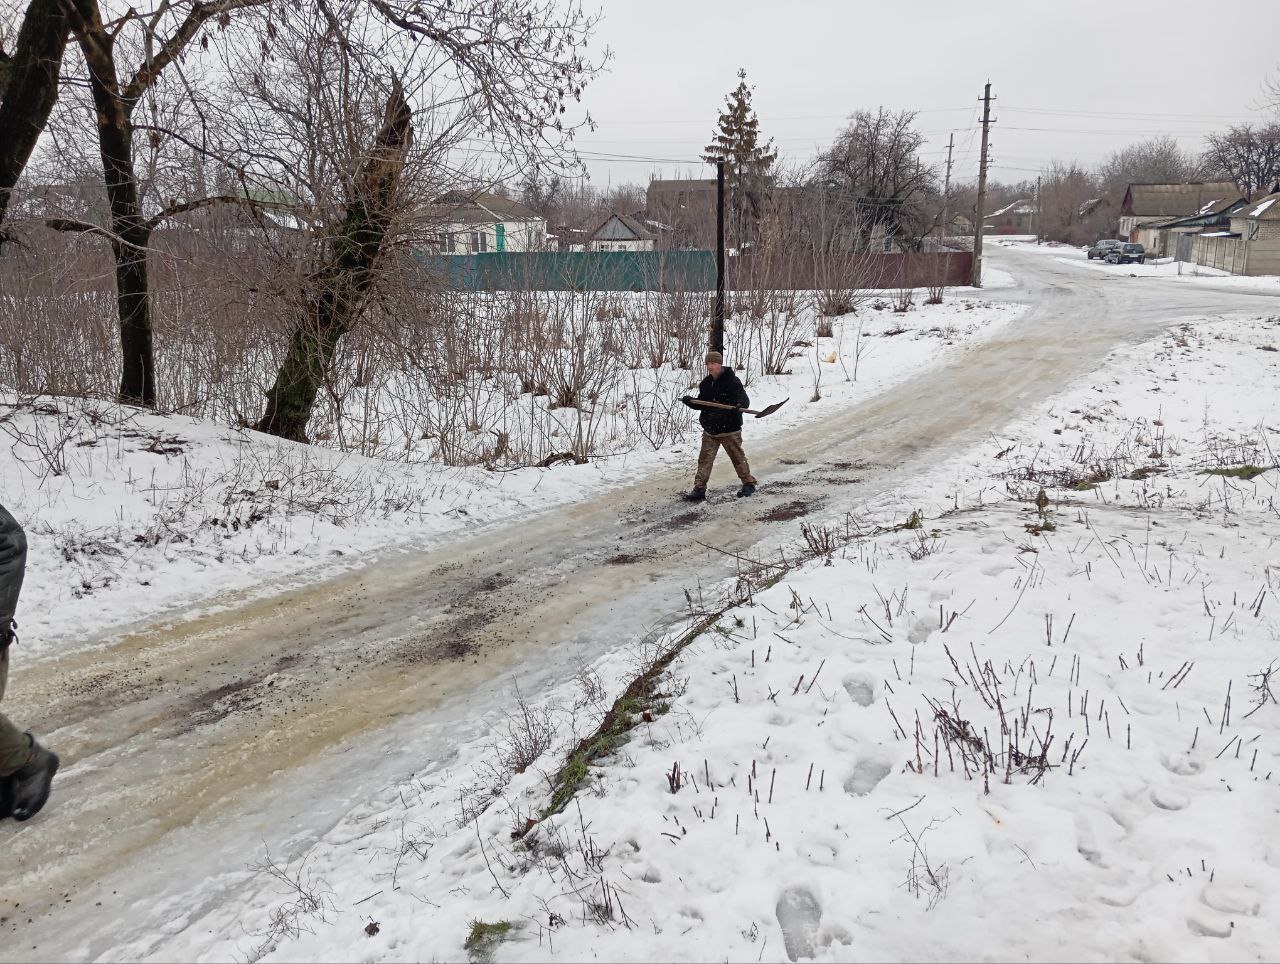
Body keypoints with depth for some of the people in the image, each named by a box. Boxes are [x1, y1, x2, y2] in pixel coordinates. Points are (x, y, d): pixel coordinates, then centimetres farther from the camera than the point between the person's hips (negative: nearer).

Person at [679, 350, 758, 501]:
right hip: (710, 430, 6)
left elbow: (744, 399, -18)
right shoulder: (706, 384, 8)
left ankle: (748, 484, 24)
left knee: (738, 458, 8)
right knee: (705, 459, 2)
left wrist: (740, 404, -41)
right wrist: (690, 401, -5)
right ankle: (699, 489, 5)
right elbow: (701, 403, 16)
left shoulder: (732, 381, -12)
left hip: (730, 430, -5)